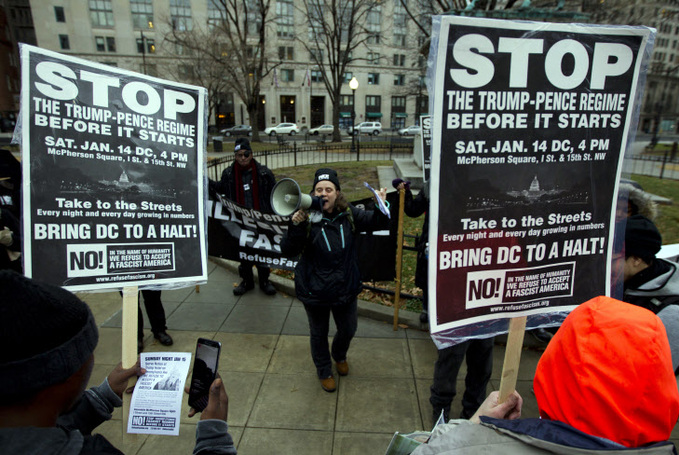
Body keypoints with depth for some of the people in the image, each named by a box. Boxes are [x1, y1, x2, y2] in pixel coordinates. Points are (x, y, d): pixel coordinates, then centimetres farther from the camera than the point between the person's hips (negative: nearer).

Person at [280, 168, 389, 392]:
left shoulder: (348, 214, -8)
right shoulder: (307, 218, -19)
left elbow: (376, 222, -3)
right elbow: (288, 251, -23)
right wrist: (295, 226, -40)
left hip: (346, 288, 3)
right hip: (315, 291, -3)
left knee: (348, 329, 24)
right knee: (319, 333, 19)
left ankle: (340, 356, 59)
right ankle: (324, 371, 49)